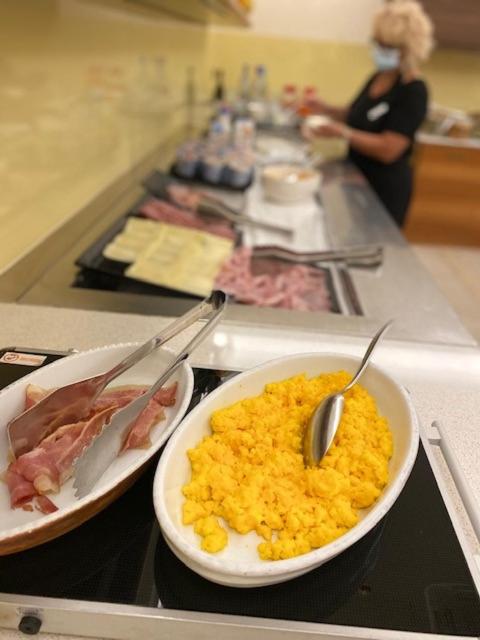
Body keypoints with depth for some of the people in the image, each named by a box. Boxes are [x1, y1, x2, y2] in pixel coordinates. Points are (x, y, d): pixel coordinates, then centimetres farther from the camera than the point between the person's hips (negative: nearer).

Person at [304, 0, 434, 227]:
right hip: (357, 177, 8)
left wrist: (342, 133, -29)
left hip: (384, 189, -8)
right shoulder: (377, 78, 7)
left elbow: (388, 150, -26)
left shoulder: (413, 92, -18)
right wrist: (327, 110, 2)